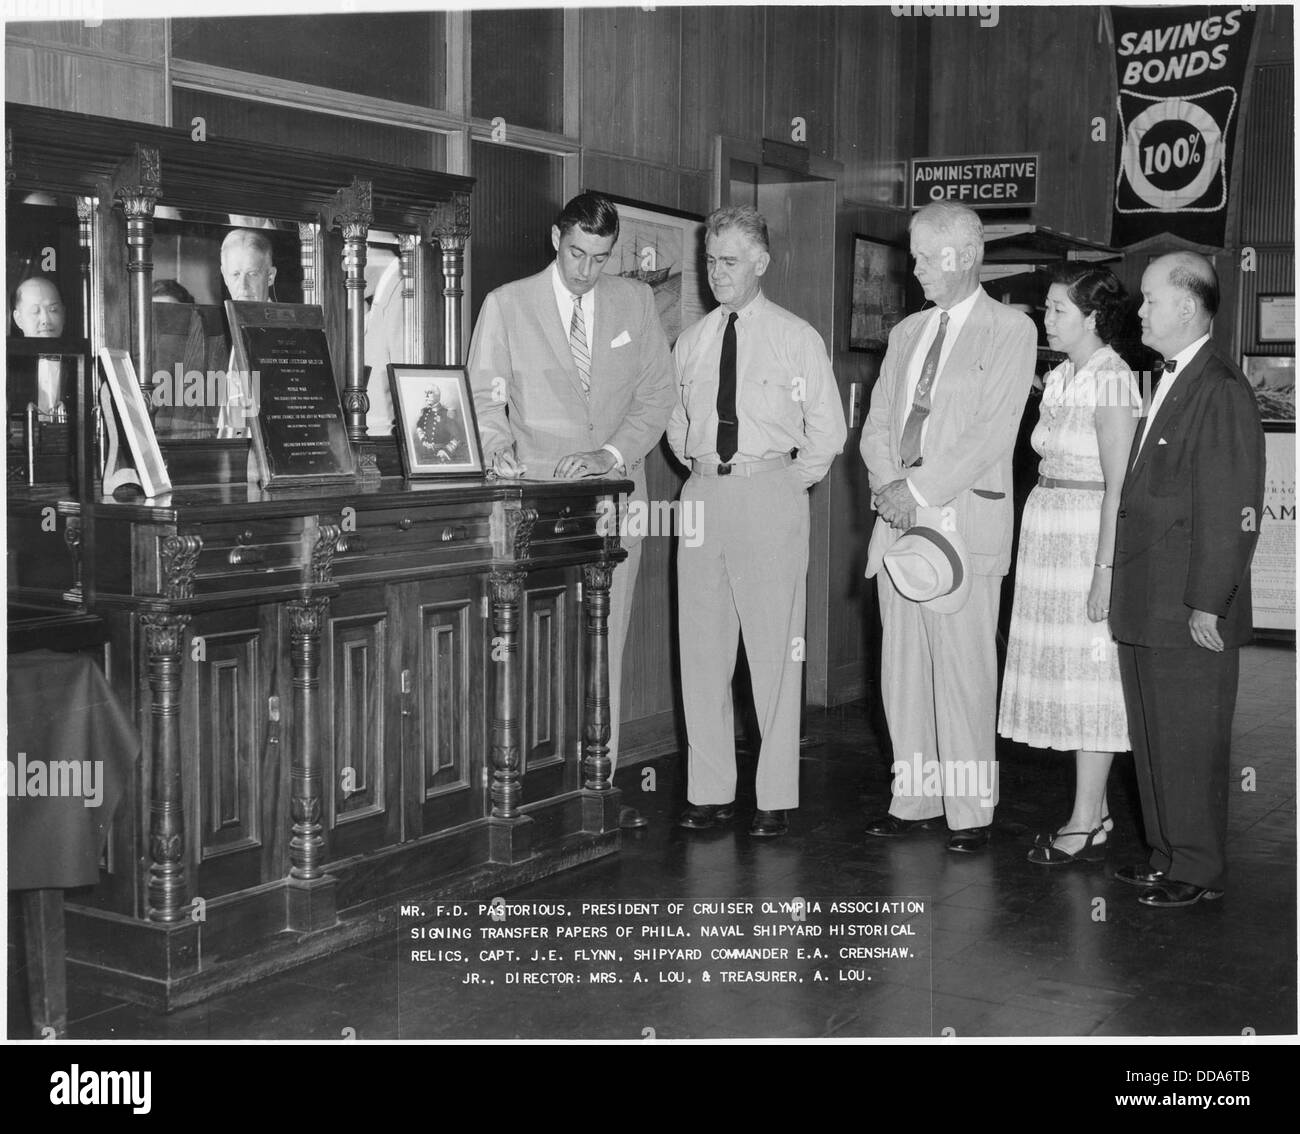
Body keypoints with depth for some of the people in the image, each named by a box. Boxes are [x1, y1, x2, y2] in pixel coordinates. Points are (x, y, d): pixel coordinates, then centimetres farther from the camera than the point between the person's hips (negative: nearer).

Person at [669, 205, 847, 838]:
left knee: (773, 648, -2)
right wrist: (697, 466, 9)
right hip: (703, 494, 4)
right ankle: (710, 791, 14)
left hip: (771, 494, -4)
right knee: (701, 646, 5)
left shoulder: (797, 339, 2)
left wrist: (787, 486, -1)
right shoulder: (691, 341, 12)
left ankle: (777, 798, 6)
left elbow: (827, 430, 5)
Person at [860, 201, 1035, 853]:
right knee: (902, 668, 7)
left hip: (964, 518, -6)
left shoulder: (1010, 330, 0)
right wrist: (888, 486, -5)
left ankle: (969, 812, 2)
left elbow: (993, 431, -10)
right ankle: (913, 799, 15)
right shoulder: (906, 332, 19)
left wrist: (919, 489, -14)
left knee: (963, 671, -6)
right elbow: (877, 422, 14)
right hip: (898, 515, 6)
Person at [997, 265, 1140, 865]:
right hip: (1047, 526, 9)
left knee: (1088, 676, -2)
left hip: (1089, 534, -8)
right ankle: (1094, 811, 20)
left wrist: (1104, 568, -20)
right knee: (1065, 674, 11)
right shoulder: (1060, 377, 13)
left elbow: (1117, 486, -17)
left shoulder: (1111, 380, -13)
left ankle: (1086, 827, 5)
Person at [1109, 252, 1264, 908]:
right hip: (1145, 608, 9)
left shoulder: (1221, 392, -15)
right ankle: (1166, 854, 29)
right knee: (1151, 742, 16)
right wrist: (1124, 586, 15)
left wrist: (1206, 605, -18)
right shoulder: (1170, 384, 15)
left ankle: (1198, 871, 14)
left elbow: (1233, 514, -18)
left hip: (1189, 614, -9)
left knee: (1189, 746, 2)